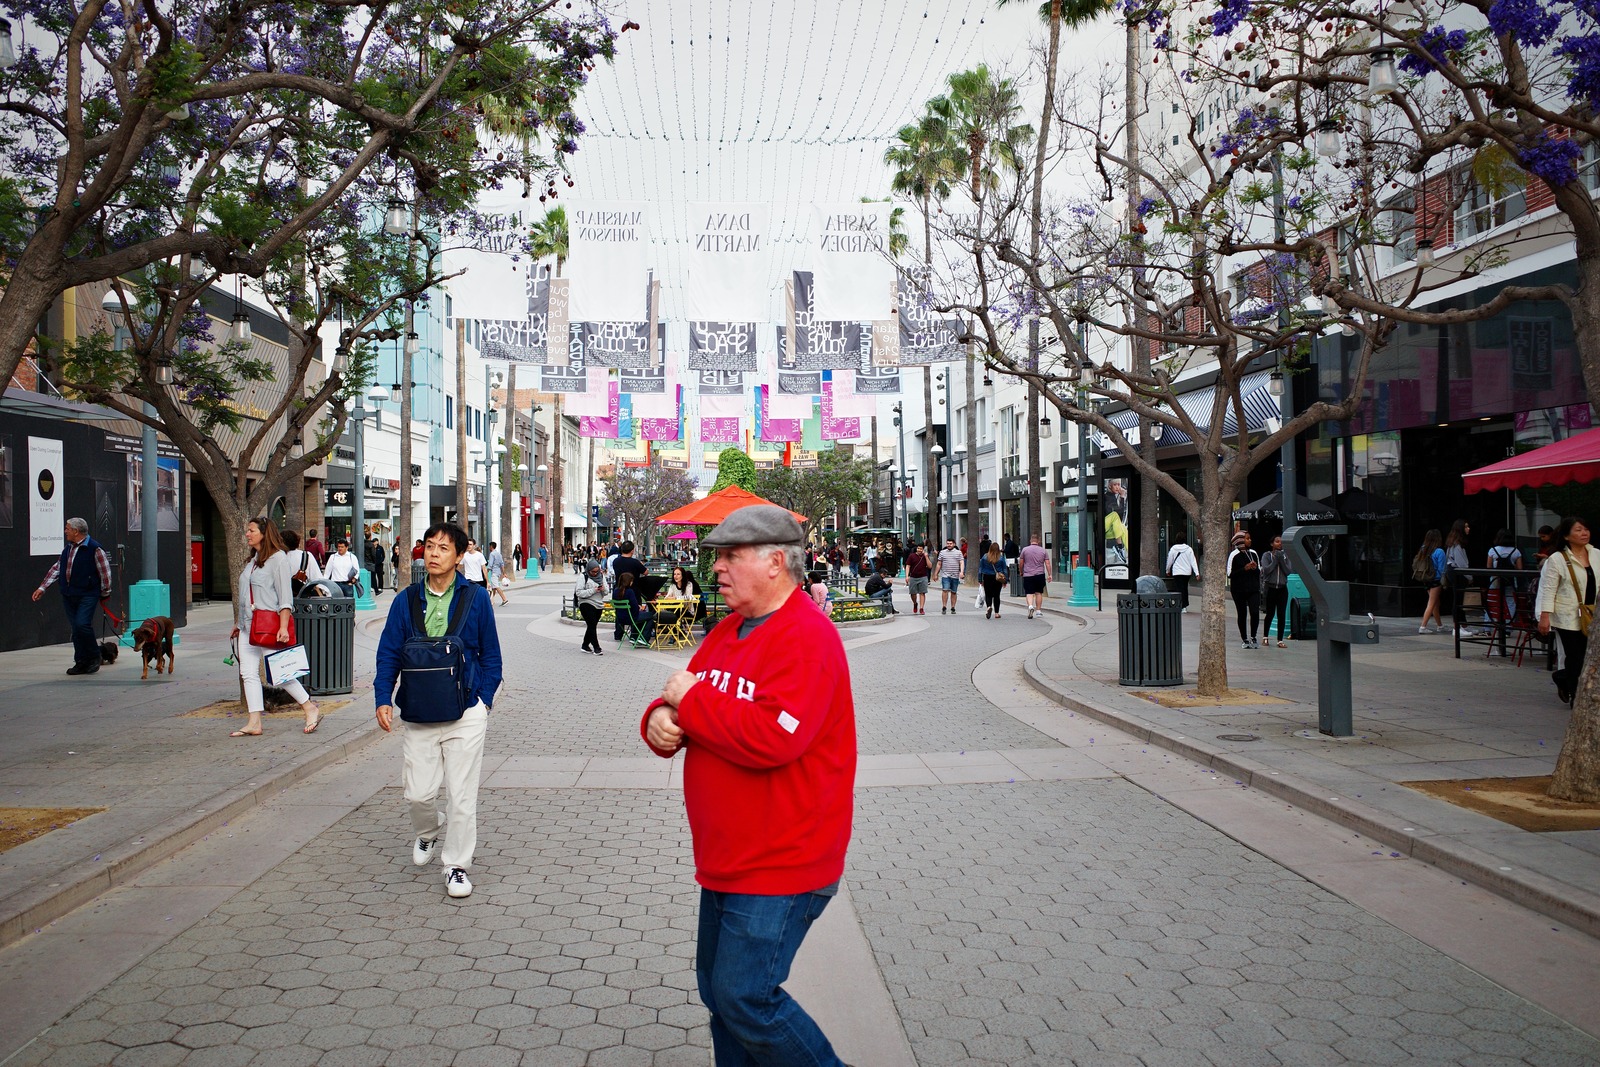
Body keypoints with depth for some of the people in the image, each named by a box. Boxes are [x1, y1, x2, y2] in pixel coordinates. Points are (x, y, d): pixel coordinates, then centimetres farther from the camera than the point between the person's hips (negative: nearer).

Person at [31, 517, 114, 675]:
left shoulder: (94, 548, -11)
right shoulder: (68, 548, 14)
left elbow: (105, 572, -7)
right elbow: (56, 568, 20)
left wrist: (105, 594, 0)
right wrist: (42, 588, 15)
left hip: (87, 595, -7)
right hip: (69, 596, 7)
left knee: (82, 624, -19)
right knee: (76, 629, 7)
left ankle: (94, 657, 0)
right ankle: (81, 662, 14)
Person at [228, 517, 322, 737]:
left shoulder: (278, 558, -8)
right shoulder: (252, 560, 17)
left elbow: (285, 597, -13)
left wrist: (283, 627, -20)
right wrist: (238, 623, 21)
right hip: (248, 626, 8)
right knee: (248, 673, 2)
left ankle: (311, 708, 6)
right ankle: (254, 723, 4)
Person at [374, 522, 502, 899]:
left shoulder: (476, 598, -2)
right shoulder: (407, 600, 3)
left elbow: (490, 655, 5)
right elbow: (389, 653, 6)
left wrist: (484, 699, -3)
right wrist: (383, 699, -6)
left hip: (465, 713, -2)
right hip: (418, 714, 2)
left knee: (461, 795, 2)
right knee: (418, 792, 6)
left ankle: (457, 866, 18)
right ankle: (426, 833, 40)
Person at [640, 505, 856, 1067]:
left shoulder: (807, 636, -19)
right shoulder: (729, 630, 10)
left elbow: (770, 738, -31)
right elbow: (682, 700, 14)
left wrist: (692, 699, -18)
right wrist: (660, 720, -10)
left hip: (780, 867, -9)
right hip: (727, 859, 9)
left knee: (744, 998, -5)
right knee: (717, 988, 17)